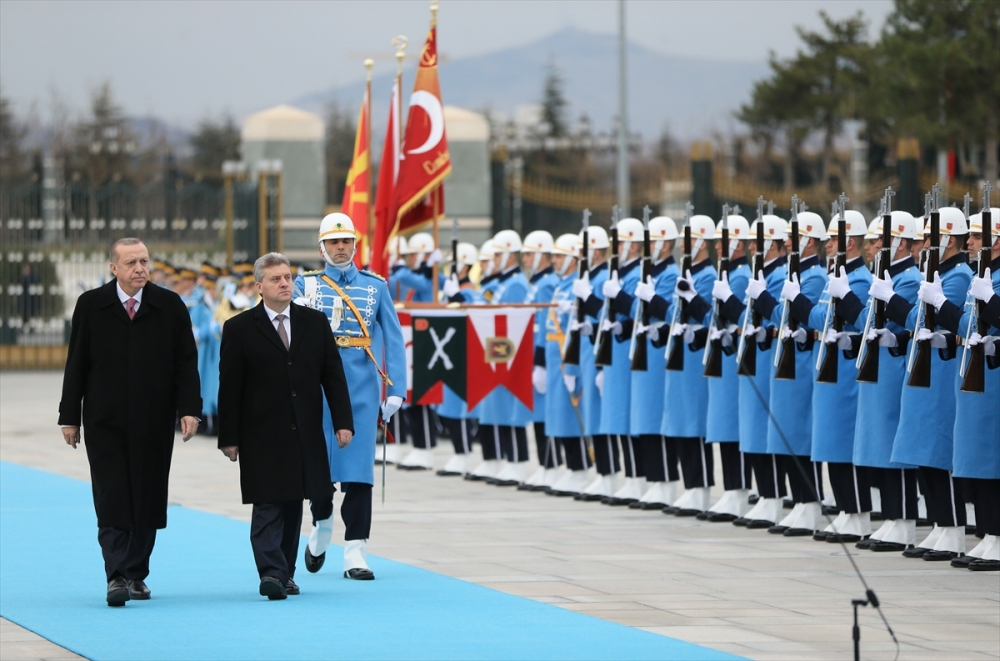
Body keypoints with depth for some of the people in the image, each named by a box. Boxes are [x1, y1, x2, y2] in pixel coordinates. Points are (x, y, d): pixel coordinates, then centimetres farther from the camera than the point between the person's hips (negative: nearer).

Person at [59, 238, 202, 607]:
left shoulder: (170, 307, 4)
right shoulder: (91, 306, 3)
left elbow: (186, 363, 3)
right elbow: (76, 365, 4)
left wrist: (189, 409, -8)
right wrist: (69, 417, 2)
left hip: (153, 424, 1)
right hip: (105, 422, -1)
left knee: (147, 502, 5)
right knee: (112, 503, -8)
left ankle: (136, 574, 15)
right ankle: (117, 576, -11)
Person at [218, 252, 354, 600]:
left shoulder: (316, 323, 9)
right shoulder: (239, 329, 0)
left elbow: (333, 375, 9)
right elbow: (229, 388, -1)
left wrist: (343, 422, 1)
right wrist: (229, 437, -5)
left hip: (305, 436, 4)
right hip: (262, 437, -3)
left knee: (294, 506, 8)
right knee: (268, 506, -10)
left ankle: (285, 574, 14)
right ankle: (271, 573, -17)